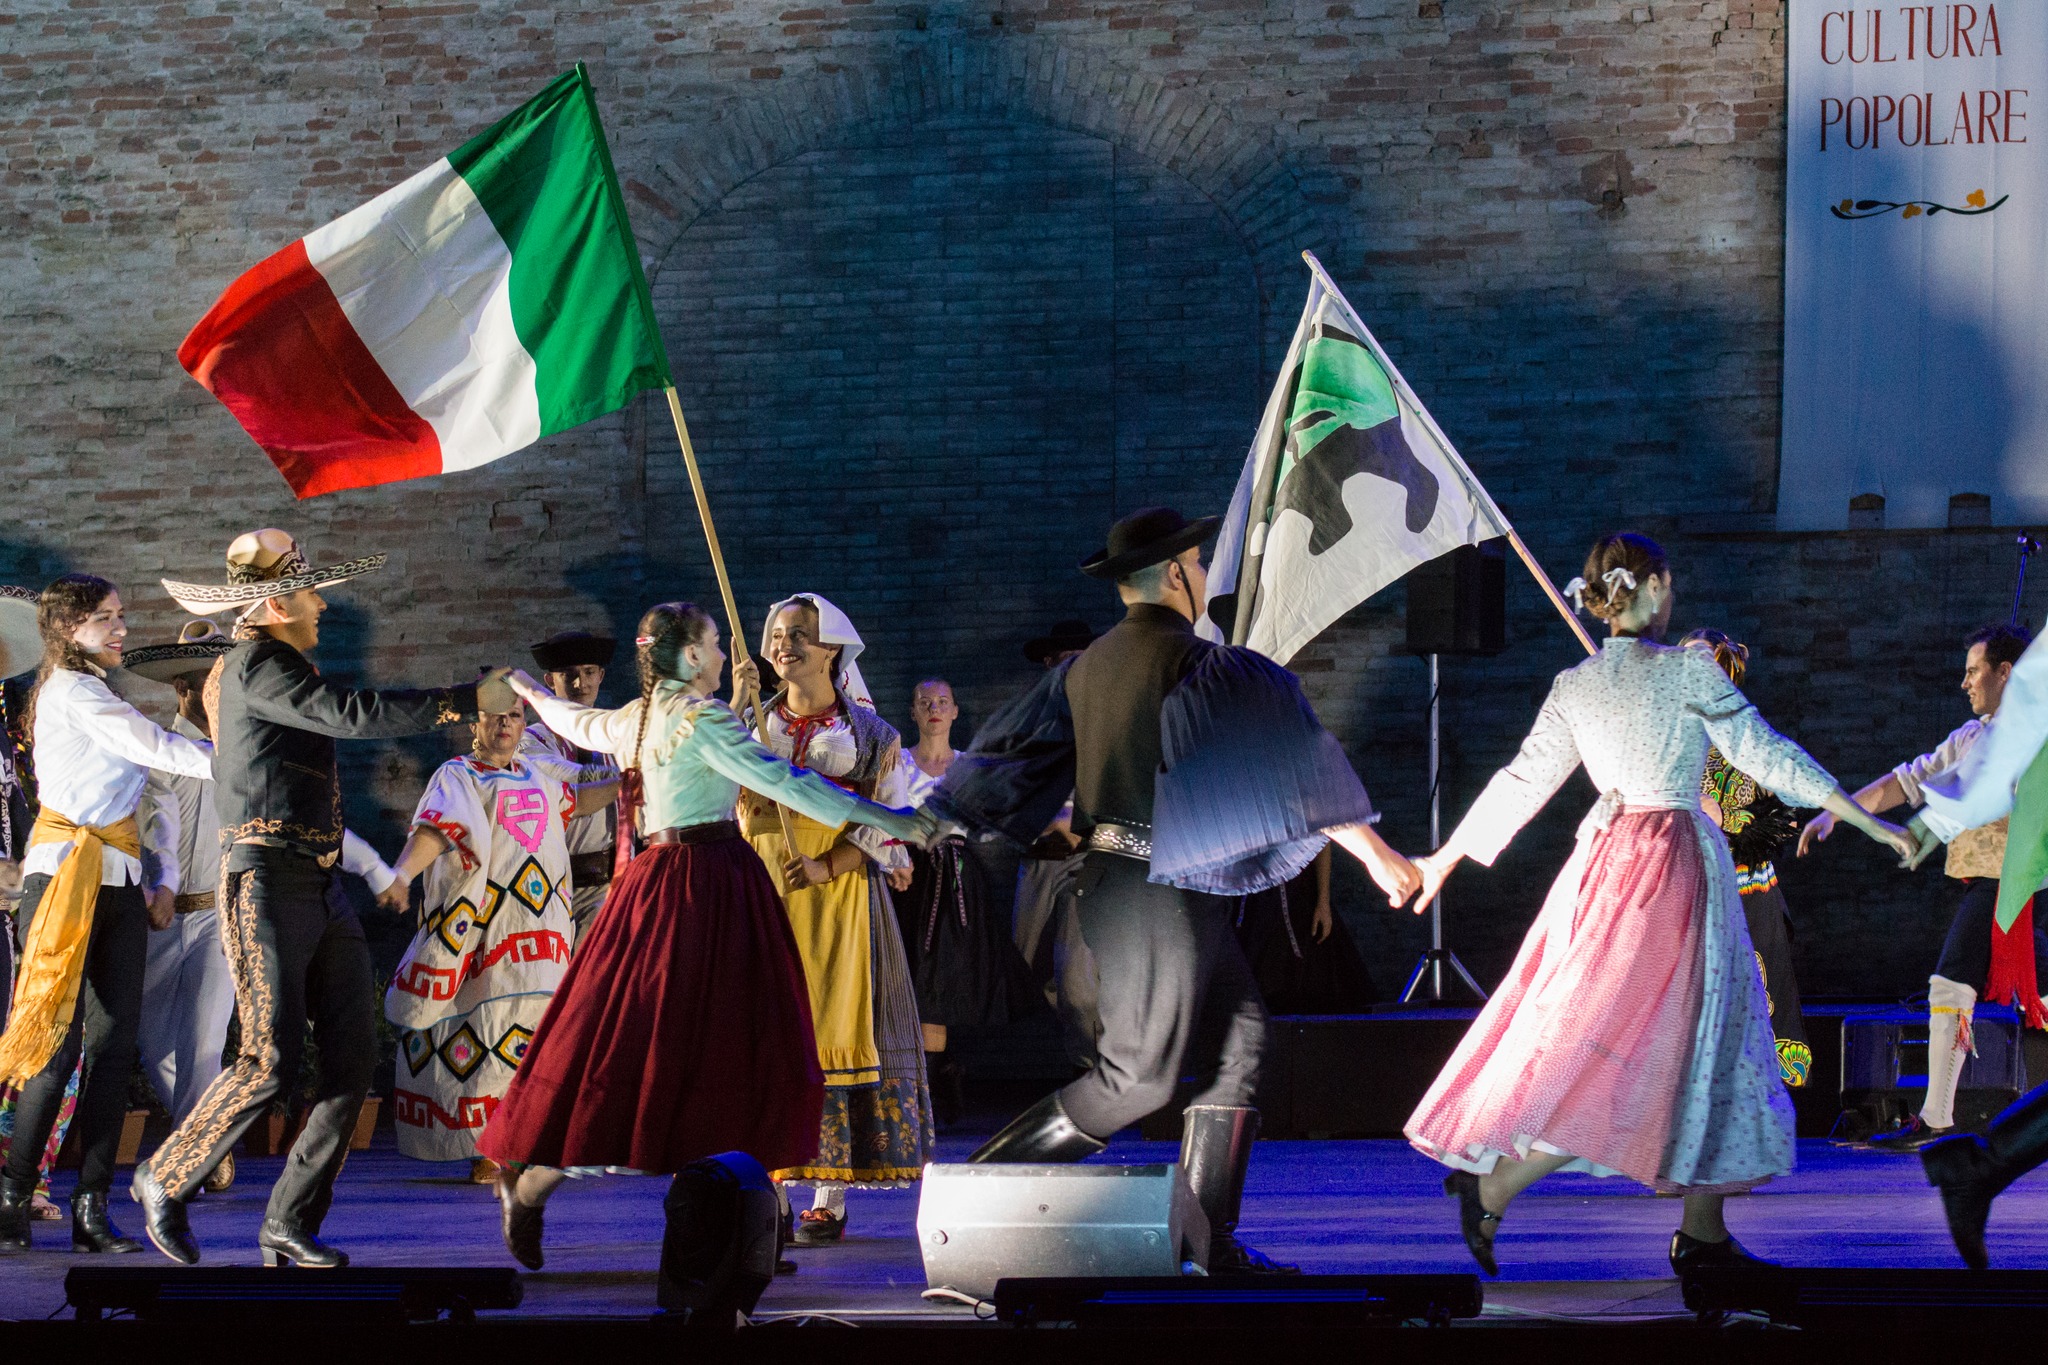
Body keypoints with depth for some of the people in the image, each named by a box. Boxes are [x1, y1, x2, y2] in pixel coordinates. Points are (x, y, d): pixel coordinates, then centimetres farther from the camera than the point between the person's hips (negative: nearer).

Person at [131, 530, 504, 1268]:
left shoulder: (279, 667, 21)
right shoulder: (254, 666, -10)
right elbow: (351, 714, -20)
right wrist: (469, 698, -17)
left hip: (320, 888, 10)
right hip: (267, 881, -10)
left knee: (351, 1062, 1)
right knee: (272, 1061, -12)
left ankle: (291, 1223, 5)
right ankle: (165, 1180, 7)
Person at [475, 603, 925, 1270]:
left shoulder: (636, 719, 14)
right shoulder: (702, 717, -11)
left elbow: (576, 722, 35)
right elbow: (781, 780, -18)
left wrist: (534, 692, 59)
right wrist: (881, 818, -19)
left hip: (660, 877, 9)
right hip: (710, 881, -9)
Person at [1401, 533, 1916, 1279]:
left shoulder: (1573, 687, 8)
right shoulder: (1687, 670, -9)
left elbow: (1522, 782, 11)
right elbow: (1766, 754, -8)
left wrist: (1445, 858, 23)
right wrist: (1865, 820, -3)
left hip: (1606, 857, 7)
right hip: (1674, 862, -7)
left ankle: (1704, 1234, 11)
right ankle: (1492, 1190, -15)